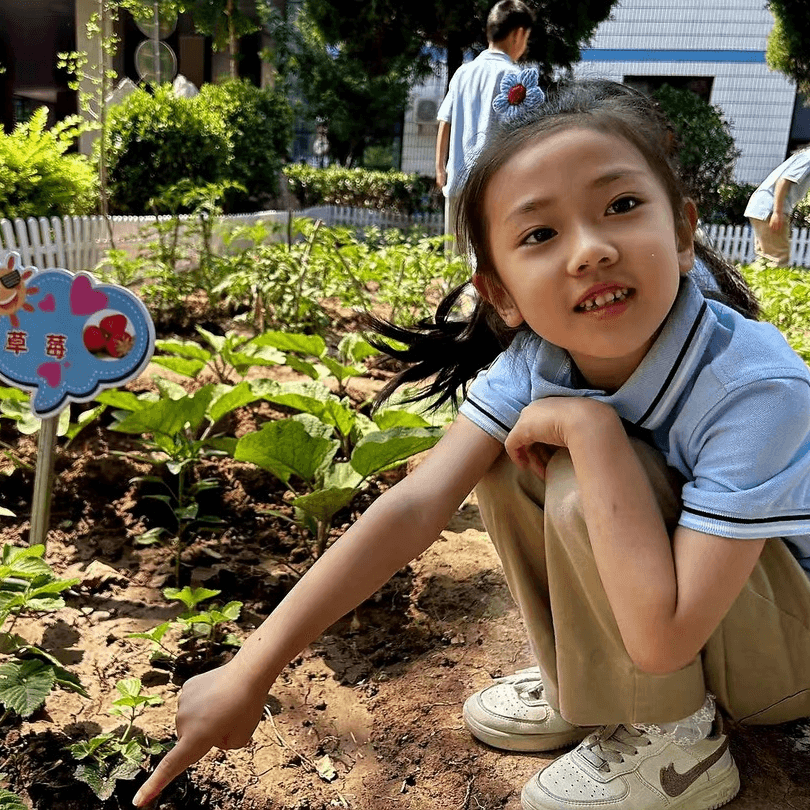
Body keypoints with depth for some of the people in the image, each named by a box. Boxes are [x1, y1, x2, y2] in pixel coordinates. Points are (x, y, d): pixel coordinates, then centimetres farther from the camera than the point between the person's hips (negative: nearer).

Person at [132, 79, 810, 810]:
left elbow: (662, 635, -35)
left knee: (587, 491, -30)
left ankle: (675, 737, -4)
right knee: (503, 454, -12)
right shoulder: (534, 361, -18)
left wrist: (592, 428, -36)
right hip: (652, 619, 5)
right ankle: (585, 686, 6)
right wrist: (249, 673, -29)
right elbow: (415, 507, -26)